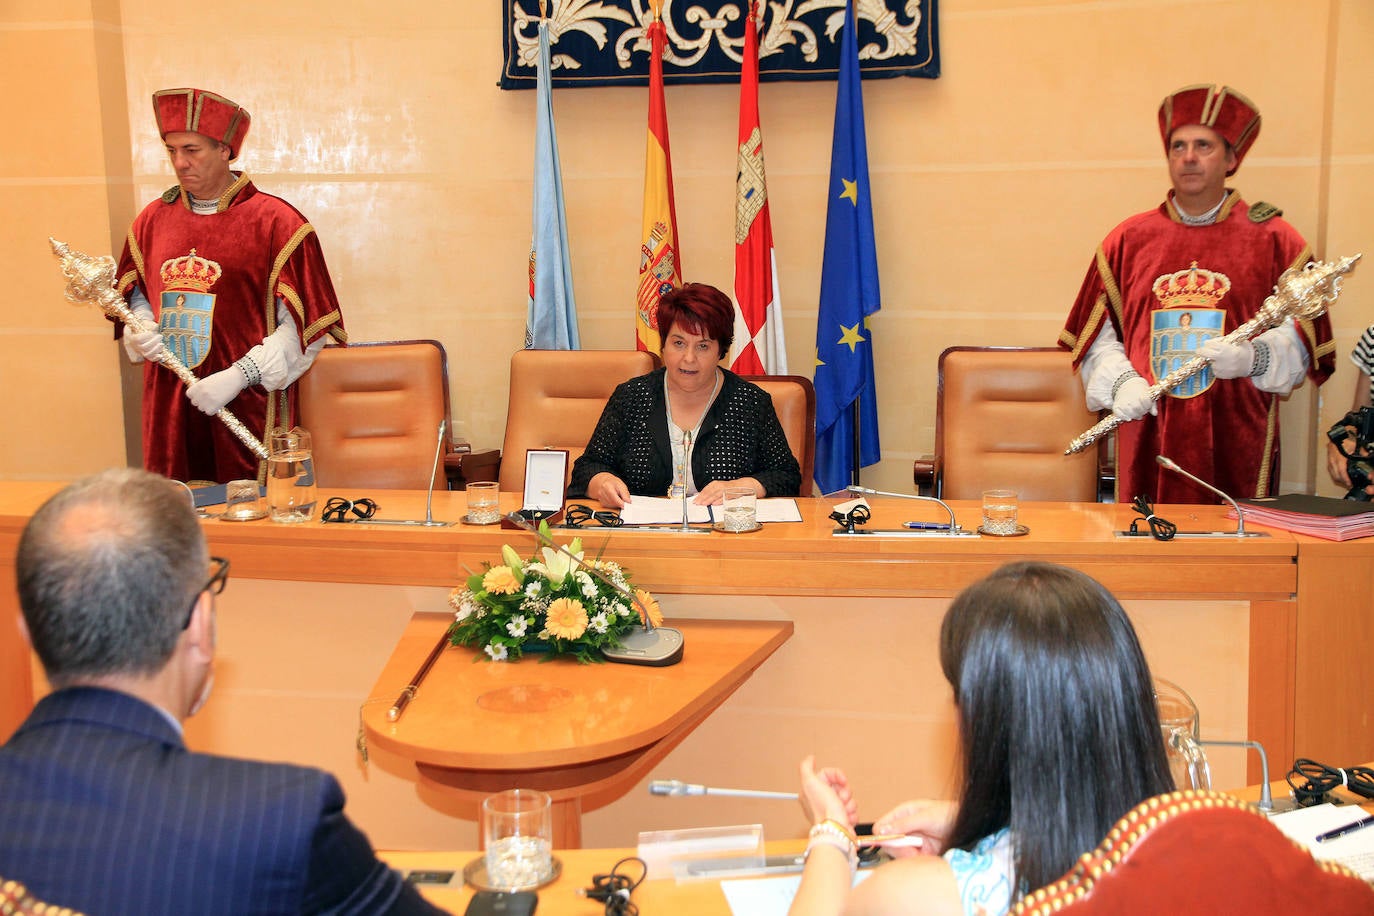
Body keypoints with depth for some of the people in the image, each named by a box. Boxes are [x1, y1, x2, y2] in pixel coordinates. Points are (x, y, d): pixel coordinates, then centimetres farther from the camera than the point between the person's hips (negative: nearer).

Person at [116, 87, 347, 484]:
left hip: (249, 407, -4)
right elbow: (135, 292, 22)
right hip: (169, 406, 4)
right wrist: (139, 330, -1)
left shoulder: (276, 222, -7)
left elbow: (305, 324, -9)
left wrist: (238, 376, -16)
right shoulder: (152, 220, 8)